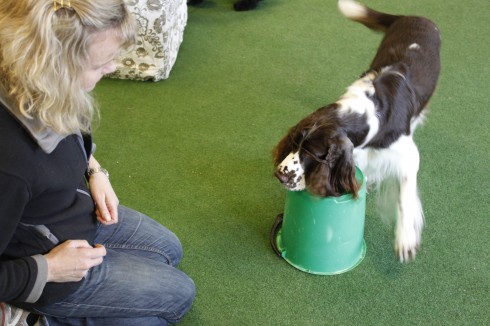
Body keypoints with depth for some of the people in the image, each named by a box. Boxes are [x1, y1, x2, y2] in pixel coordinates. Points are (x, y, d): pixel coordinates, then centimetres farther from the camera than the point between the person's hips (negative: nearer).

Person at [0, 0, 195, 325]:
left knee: (170, 250, 25)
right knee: (179, 294, 8)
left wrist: (95, 170, -4)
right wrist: (48, 269, -23)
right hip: (47, 276, -7)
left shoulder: (44, 90, -19)